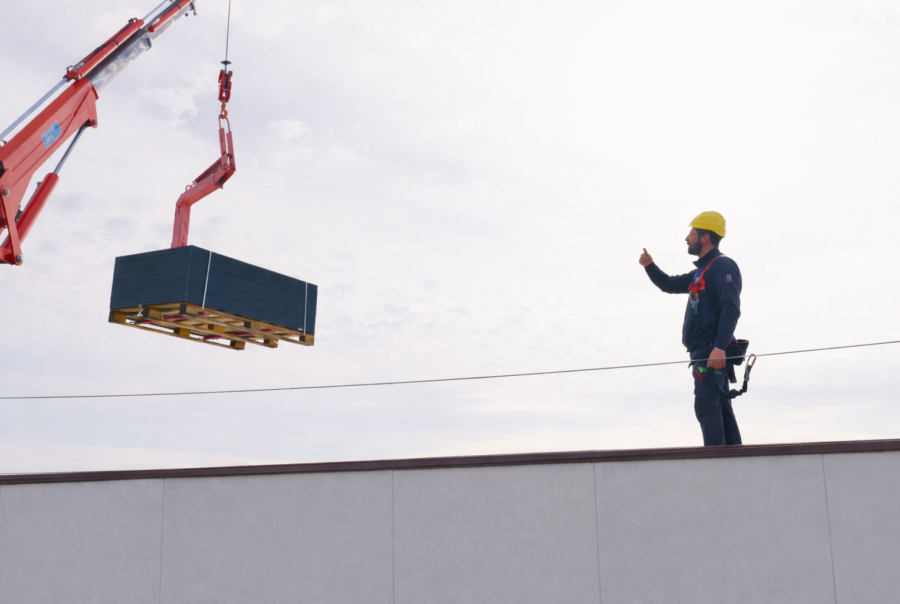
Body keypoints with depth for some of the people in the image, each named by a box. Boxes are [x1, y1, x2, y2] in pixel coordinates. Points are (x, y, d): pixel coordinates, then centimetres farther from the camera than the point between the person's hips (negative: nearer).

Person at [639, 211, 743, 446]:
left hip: (713, 353, -10)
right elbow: (669, 285, 31)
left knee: (706, 406, -14)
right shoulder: (702, 272, 22)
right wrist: (650, 266, 13)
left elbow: (731, 309, -20)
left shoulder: (723, 266, -9)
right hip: (706, 353, 10)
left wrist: (719, 347, -29)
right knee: (720, 407, 10)